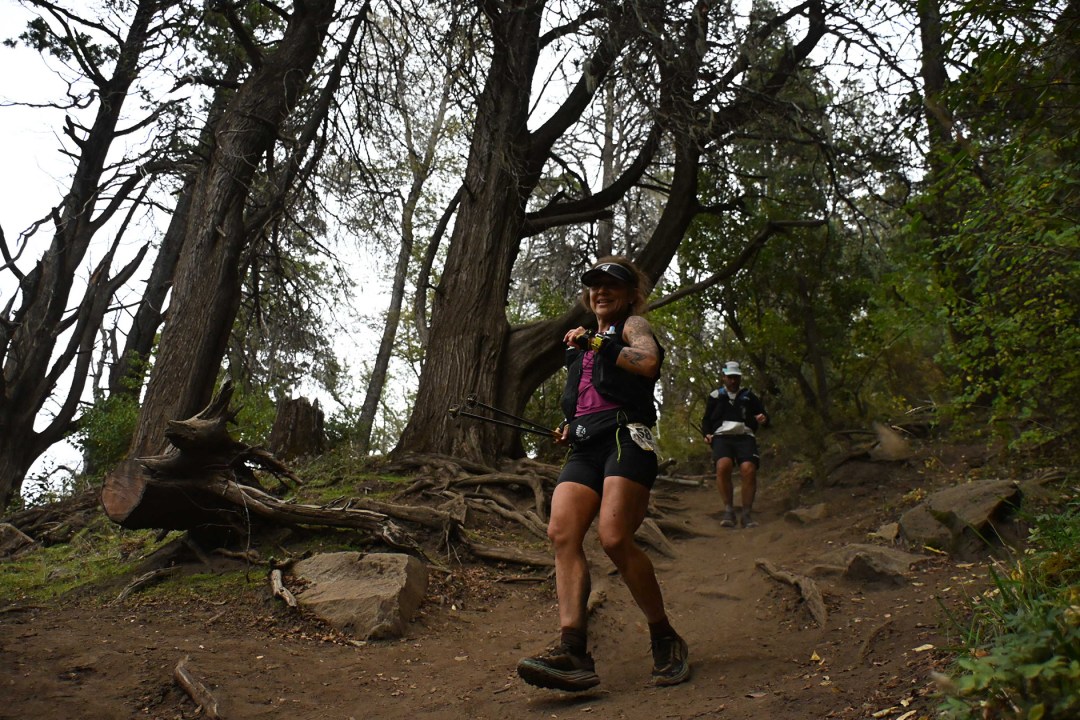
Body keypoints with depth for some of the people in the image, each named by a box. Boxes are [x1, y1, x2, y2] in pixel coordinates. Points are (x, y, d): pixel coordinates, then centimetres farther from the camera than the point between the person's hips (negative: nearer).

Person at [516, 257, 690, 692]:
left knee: (614, 537, -23)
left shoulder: (633, 326, 11)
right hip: (585, 447, 7)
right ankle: (572, 651, -26)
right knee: (561, 531, -17)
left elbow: (647, 363, -12)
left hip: (625, 438, -6)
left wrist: (594, 343, -3)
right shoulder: (582, 343, 31)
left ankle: (666, 640, -4)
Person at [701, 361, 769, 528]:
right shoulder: (715, 396, 20)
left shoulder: (749, 396, 22)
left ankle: (746, 514, -13)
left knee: (748, 470, -26)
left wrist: (763, 418, -3)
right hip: (722, 436, -1)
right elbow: (706, 419, 21)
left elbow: (763, 414, 21)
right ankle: (729, 510, -20)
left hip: (745, 436, 1)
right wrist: (707, 434, 2)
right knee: (723, 466, -31)